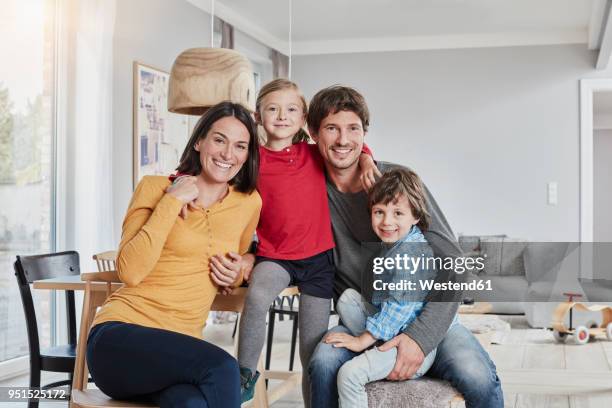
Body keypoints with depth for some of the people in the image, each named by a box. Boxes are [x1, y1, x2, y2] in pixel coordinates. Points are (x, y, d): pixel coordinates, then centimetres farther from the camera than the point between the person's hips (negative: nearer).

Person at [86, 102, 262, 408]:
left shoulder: (249, 203, 10)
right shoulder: (155, 187, 0)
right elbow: (130, 272, -12)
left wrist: (237, 273, 5)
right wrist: (172, 202, -12)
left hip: (178, 347, 3)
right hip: (120, 335, -2)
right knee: (221, 368, -30)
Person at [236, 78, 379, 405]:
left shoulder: (315, 154, 6)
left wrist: (365, 159, 0)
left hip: (317, 258, 2)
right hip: (274, 256, -1)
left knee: (313, 354, 4)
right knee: (257, 295, -34)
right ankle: (245, 377, -14)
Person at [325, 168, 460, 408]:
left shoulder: (410, 252, -19)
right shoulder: (391, 245, 10)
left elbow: (399, 306, -23)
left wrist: (361, 340, -17)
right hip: (389, 331, 10)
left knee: (350, 373, -22)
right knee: (348, 298, 1)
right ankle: (378, 354, -3)